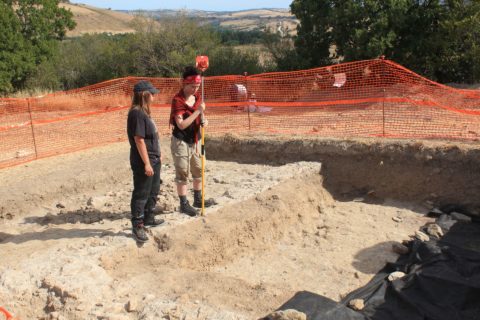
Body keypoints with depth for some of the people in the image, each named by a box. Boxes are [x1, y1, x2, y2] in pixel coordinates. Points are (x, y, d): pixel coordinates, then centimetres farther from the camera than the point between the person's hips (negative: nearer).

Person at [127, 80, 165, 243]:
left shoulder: (144, 112, 11)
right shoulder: (137, 113, -20)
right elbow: (139, 140, -23)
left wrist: (158, 155, 21)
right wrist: (146, 163, -23)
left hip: (153, 160, 10)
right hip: (143, 162, -10)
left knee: (153, 191, 21)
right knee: (141, 194, 0)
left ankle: (148, 218, 37)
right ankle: (137, 226, 11)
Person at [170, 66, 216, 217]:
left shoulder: (197, 96, 3)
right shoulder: (178, 100, -19)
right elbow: (181, 125, -27)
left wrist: (203, 120, -8)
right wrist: (198, 111, -29)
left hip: (195, 139, 8)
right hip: (181, 141, -8)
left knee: (198, 170, 17)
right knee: (182, 173, 1)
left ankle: (198, 199, 32)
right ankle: (184, 204, 11)